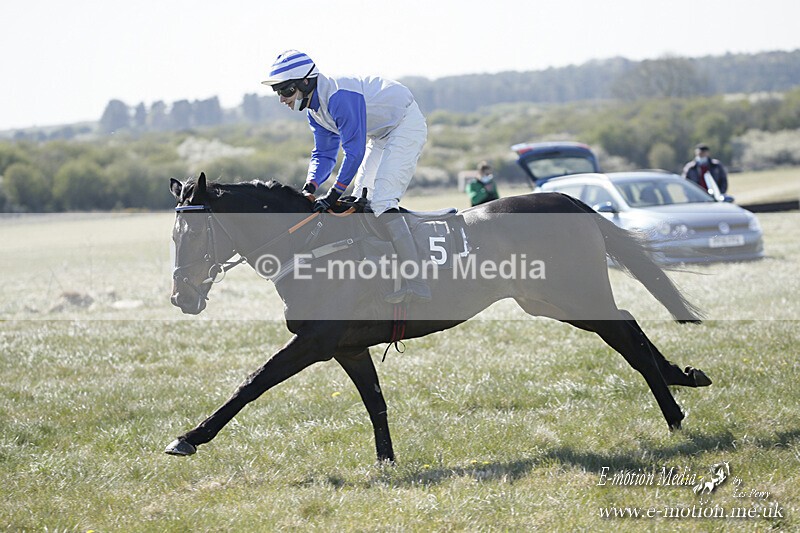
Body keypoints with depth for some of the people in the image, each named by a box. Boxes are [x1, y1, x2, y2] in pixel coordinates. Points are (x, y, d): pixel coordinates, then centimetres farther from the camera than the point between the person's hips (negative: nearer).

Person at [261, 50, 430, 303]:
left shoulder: (339, 97, -29)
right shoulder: (314, 107, 2)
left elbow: (354, 151, -29)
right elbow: (323, 153, 7)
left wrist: (333, 194, -26)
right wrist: (310, 187, -11)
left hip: (407, 125, -11)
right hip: (382, 134, 11)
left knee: (381, 200, -22)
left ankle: (416, 284, -28)